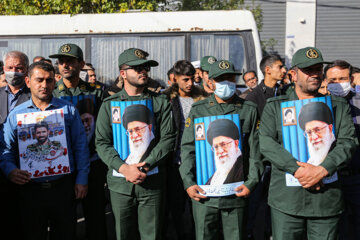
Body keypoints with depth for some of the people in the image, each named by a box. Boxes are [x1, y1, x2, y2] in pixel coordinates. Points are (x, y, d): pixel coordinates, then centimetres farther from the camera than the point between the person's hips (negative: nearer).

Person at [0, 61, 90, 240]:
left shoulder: (68, 110, 3)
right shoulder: (16, 114, 5)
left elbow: (80, 146, 3)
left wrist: (82, 179, -4)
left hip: (63, 186, 0)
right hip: (30, 189, 1)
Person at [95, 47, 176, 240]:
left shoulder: (161, 102, 6)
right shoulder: (109, 105, 7)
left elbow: (168, 139, -1)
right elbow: (102, 143, 1)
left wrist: (145, 165, -13)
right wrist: (124, 168, -14)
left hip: (152, 181, -1)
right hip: (120, 183, 1)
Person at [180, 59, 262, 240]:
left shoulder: (249, 110, 6)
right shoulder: (198, 110, 6)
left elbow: (255, 150, 5)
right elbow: (187, 148, 4)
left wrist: (251, 182, -4)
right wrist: (188, 183, -6)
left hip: (236, 192, 0)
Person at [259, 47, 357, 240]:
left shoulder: (339, 107, 12)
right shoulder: (274, 106, 8)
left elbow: (348, 143, 0)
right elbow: (266, 143, -5)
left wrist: (322, 170, -16)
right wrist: (297, 169, -17)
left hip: (327, 200, 1)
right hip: (285, 198, -1)